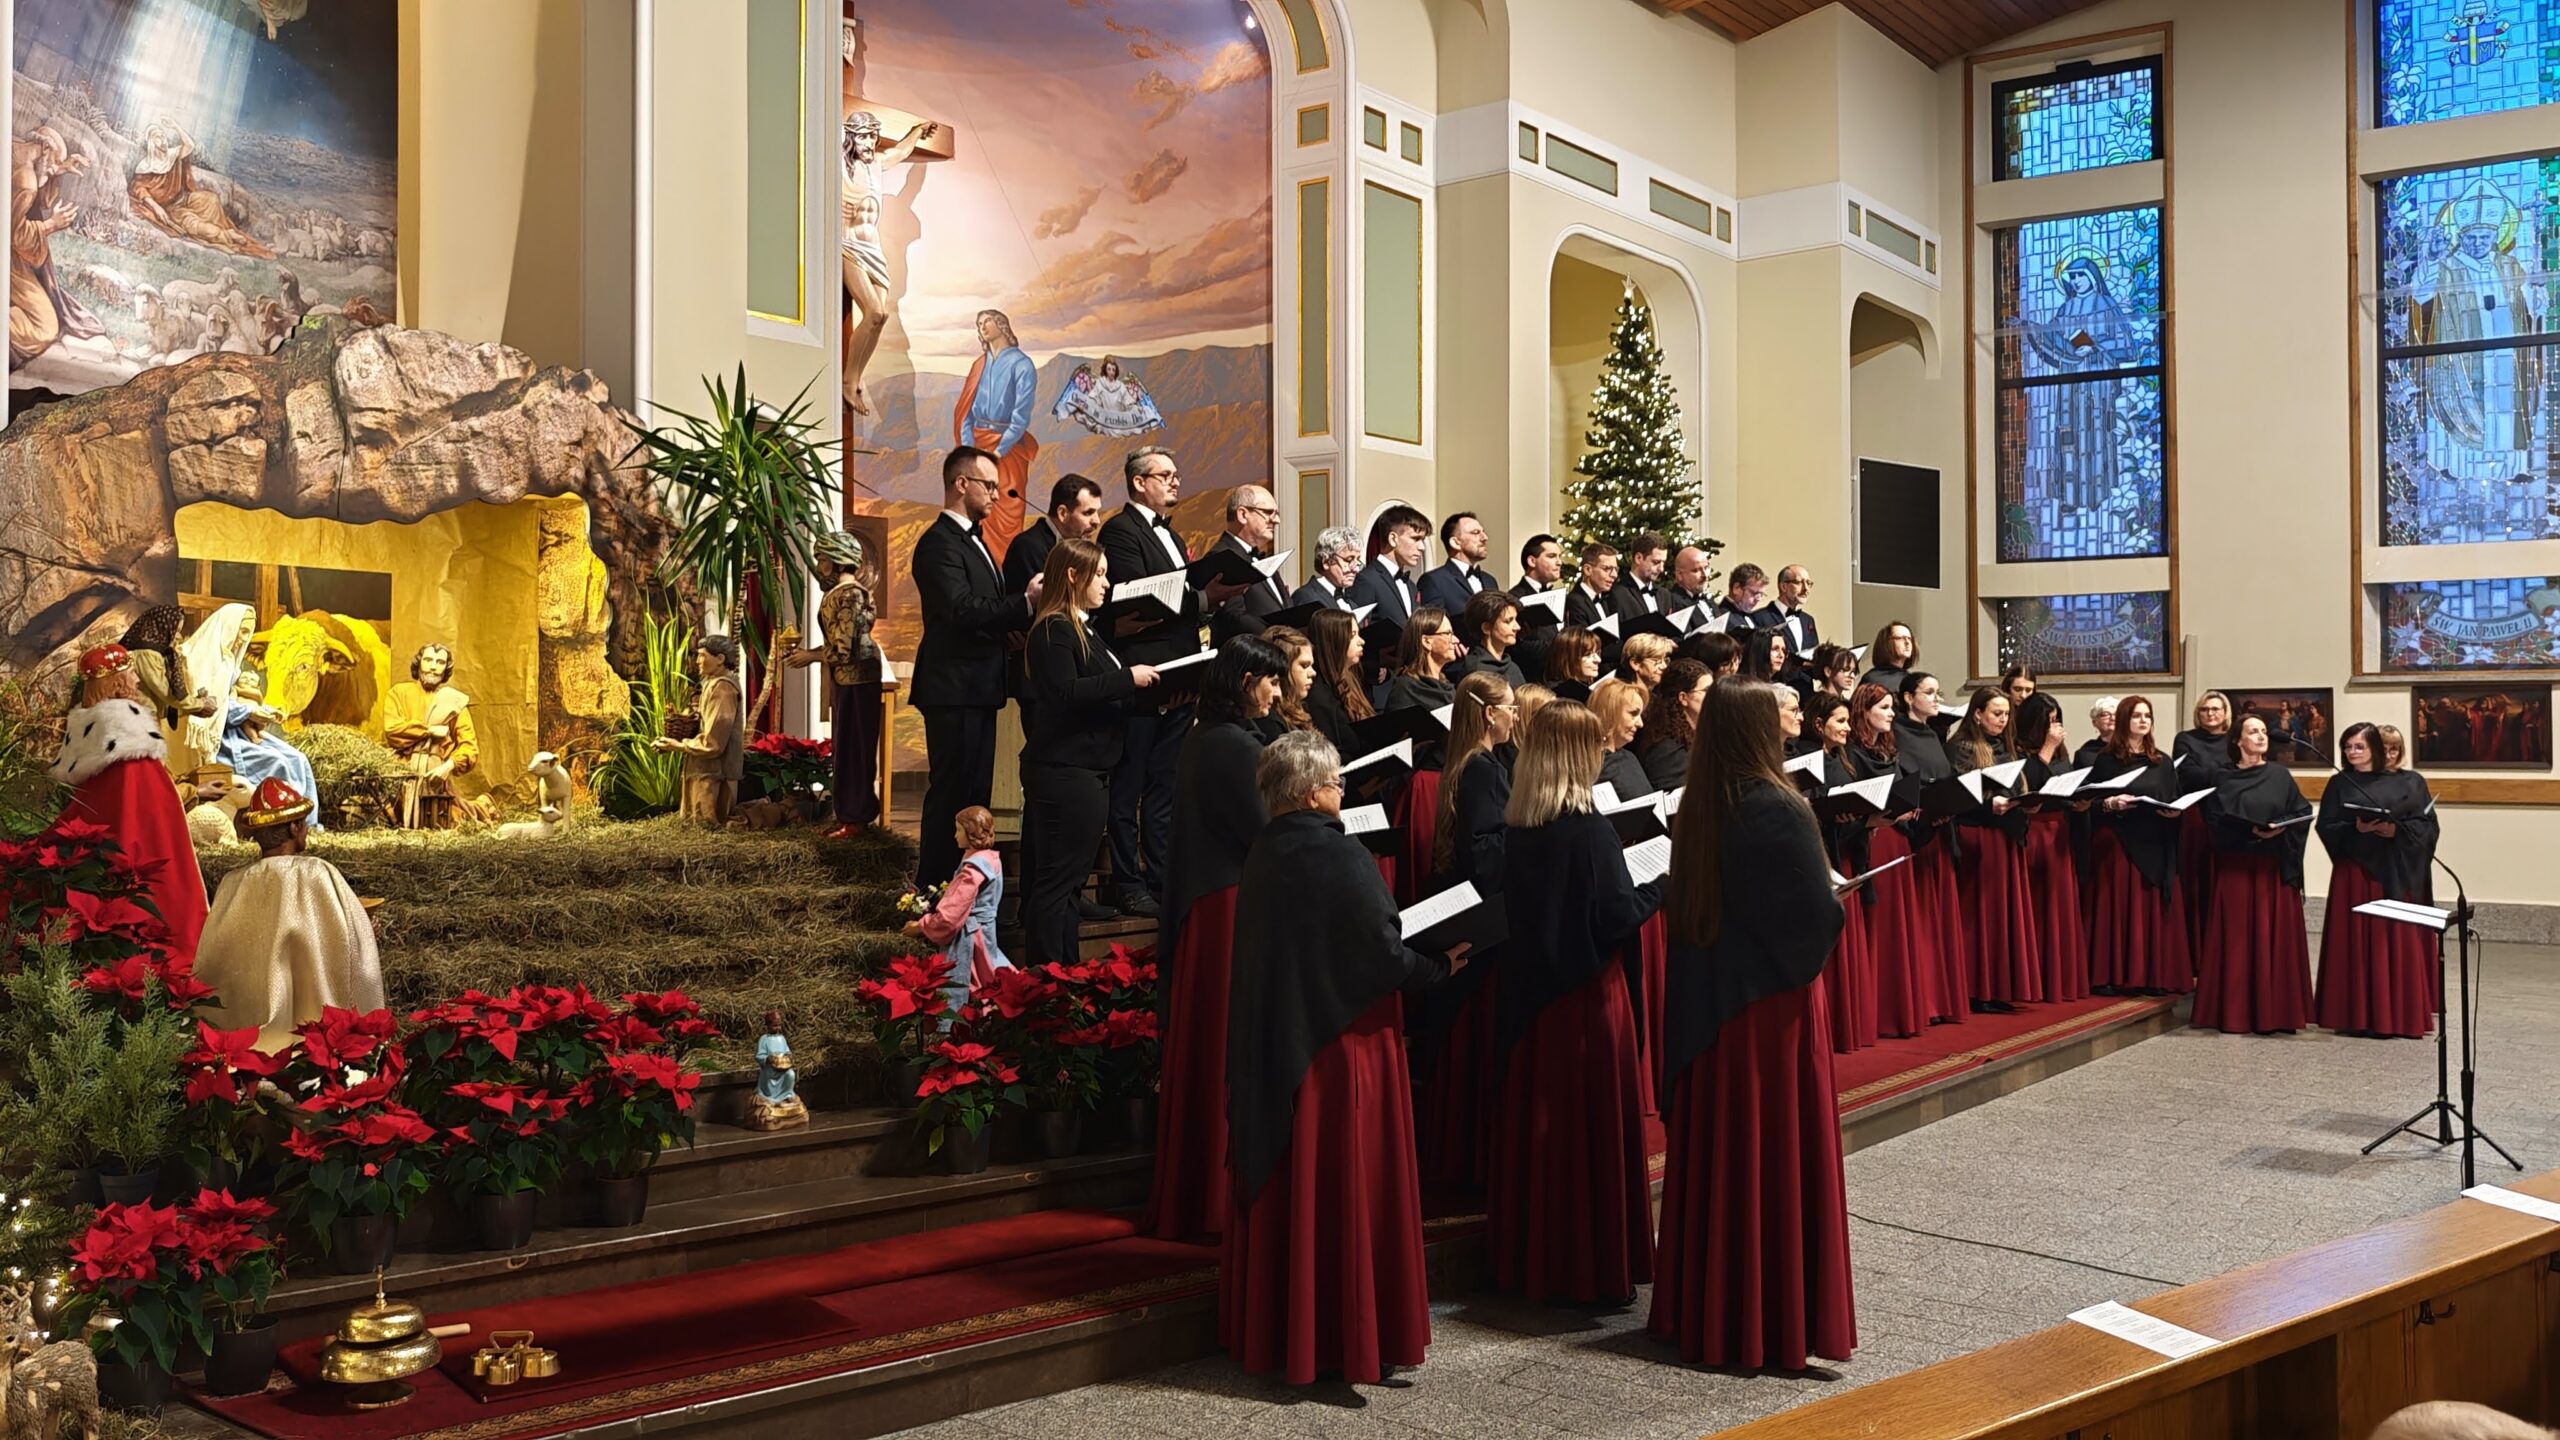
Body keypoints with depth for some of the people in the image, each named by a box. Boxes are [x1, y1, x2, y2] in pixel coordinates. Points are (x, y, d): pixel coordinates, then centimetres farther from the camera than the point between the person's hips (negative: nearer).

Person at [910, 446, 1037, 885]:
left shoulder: (973, 539, 19)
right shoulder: (940, 543, -13)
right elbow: (962, 610, -24)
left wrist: (1016, 622, 4)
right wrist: (1026, 602, -25)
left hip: (977, 688, 10)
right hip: (954, 688, -10)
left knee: (975, 792, 14)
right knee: (950, 792, -6)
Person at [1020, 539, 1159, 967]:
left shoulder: (1082, 629, 18)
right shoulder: (1054, 630, -13)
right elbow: (1065, 693, -25)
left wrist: (1142, 687, 10)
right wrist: (1127, 678, -21)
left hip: (1089, 771, 11)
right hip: (1063, 771, -11)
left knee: (1067, 881, 15)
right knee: (1056, 879, -5)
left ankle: (1066, 973, 22)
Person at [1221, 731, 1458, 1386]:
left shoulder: (1262, 856, 4)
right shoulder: (1341, 856, -18)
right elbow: (1385, 956, -17)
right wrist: (1442, 965, 1)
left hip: (1269, 1049, 7)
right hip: (1341, 1046, -7)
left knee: (1281, 1185, 15)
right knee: (1346, 1190, 3)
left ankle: (1271, 1329, 24)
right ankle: (1347, 1337, 10)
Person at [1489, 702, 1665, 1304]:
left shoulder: (1517, 826, 4)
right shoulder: (1590, 830, -17)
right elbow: (1616, 916, -16)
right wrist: (1663, 884, -1)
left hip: (1529, 993, 7)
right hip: (1586, 995, -7)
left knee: (1534, 1119, 14)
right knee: (1592, 1124, 2)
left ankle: (1530, 1259, 24)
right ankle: (1592, 1271, 8)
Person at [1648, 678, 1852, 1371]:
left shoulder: (1695, 808, 3)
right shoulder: (1778, 808, -17)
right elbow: (1815, 914, -18)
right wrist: (1837, 905, 2)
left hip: (1704, 1002, 7)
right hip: (1771, 1002, -7)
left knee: (1716, 1150, 14)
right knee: (1778, 1154, 2)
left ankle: (1703, 1308, 24)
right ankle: (1776, 1322, 9)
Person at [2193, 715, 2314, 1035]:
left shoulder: (2281, 776, 9)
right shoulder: (2224, 778, 4)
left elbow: (2303, 813, 6)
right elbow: (2216, 820, -5)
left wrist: (2281, 829, -12)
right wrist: (2251, 830, -18)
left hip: (2275, 868, 1)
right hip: (2236, 867, -1)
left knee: (2274, 936, 0)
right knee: (2236, 936, -1)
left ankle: (2274, 1011, 4)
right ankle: (2234, 1012, 3)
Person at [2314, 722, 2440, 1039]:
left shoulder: (2411, 782, 5)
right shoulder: (2339, 784, 7)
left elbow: (2427, 825, 0)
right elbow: (2327, 828, 1)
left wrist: (2397, 830, -16)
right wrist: (2356, 829, -16)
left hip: (2401, 874, 0)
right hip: (2355, 873, 0)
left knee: (2400, 943, 1)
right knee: (2356, 943, -1)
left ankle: (2403, 1015, 8)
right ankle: (2357, 1015, 4)